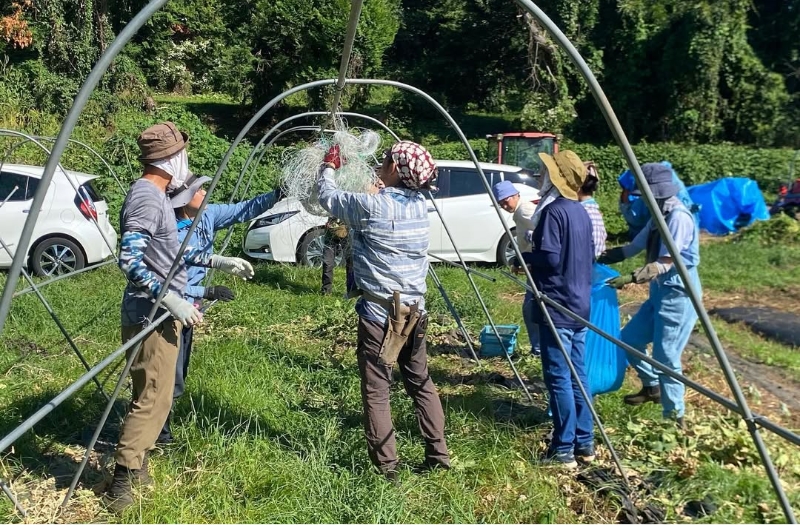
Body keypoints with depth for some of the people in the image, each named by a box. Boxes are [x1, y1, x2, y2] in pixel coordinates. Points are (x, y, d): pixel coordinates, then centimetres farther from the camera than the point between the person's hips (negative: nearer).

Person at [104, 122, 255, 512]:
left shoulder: (157, 195, 14)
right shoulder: (146, 195, -17)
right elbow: (130, 260, -26)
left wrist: (219, 261, 21)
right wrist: (171, 299, -27)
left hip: (160, 315, 10)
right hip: (150, 316, -10)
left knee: (154, 397, 17)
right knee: (152, 399, -5)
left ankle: (137, 469, 29)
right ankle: (121, 487, 4)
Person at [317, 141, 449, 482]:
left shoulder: (373, 206, -15)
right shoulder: (420, 204, 4)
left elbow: (328, 197, 1)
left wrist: (329, 166, 20)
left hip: (378, 312, -6)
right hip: (413, 311, 7)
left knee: (376, 391, 2)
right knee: (421, 383, 17)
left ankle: (386, 467, 6)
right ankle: (438, 456, 23)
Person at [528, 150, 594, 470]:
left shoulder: (553, 211, -14)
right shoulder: (580, 212, 13)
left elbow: (549, 259, -21)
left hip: (556, 307, -9)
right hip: (578, 304, 9)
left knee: (558, 378, -4)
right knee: (577, 375, 13)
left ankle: (563, 450, 2)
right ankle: (585, 444, 20)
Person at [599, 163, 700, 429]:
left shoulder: (679, 217, -18)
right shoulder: (659, 215, 11)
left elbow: (665, 264, -23)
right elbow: (634, 247, 15)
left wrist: (630, 278, -29)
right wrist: (599, 258, 7)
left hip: (677, 296, -10)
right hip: (659, 293, 10)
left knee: (665, 357, -7)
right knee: (629, 339, 15)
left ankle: (675, 417, 7)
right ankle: (652, 386, 35)